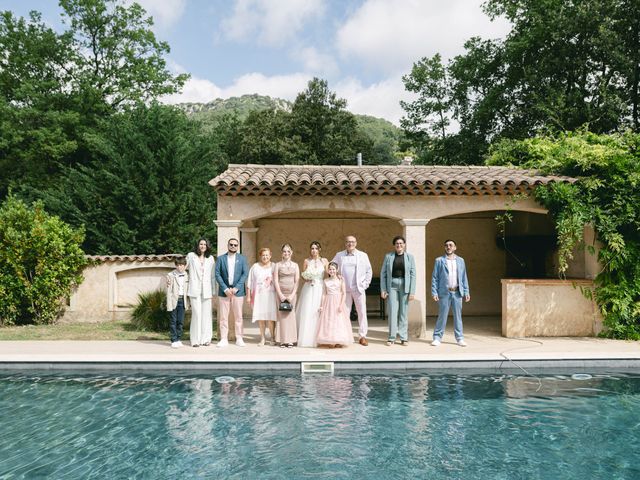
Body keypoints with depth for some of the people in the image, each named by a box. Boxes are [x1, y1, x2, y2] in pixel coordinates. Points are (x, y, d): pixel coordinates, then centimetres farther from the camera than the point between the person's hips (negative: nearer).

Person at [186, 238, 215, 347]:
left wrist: (213, 291, 10)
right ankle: (195, 339, 0)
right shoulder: (191, 256, 6)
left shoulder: (210, 258, 12)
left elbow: (212, 275, 13)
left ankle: (206, 338, 10)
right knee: (196, 313, -7)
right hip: (194, 290, -2)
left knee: (206, 314, 2)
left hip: (206, 290, 2)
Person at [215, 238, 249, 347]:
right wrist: (225, 289, -10)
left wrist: (236, 288, -10)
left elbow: (245, 274, 0)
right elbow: (217, 274, 0)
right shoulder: (221, 258, 6)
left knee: (238, 316, 3)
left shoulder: (242, 258, 6)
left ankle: (239, 339, 10)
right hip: (224, 291, 0)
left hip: (238, 291, 0)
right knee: (223, 317, 0)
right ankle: (224, 339, 6)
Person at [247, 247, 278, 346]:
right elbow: (249, 282, 8)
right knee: (260, 317, 3)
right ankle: (262, 338, 12)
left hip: (271, 295, -1)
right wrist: (248, 296, 5)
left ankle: (273, 337, 7)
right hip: (258, 295, 1)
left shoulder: (274, 267, 5)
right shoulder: (255, 267, 7)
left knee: (270, 317, -7)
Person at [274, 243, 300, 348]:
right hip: (280, 293, -1)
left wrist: (292, 295, -7)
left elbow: (297, 281, 3)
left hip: (291, 293, 1)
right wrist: (280, 295, -8)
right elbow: (276, 281, 0)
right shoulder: (278, 265, 6)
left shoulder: (295, 265, 9)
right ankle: (282, 340, 2)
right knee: (281, 315, -4)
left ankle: (290, 340, 5)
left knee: (291, 315, -1)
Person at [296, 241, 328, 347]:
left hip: (320, 289, -1)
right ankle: (306, 339, 3)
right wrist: (306, 279, -8)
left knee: (318, 313, -4)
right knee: (307, 313, -3)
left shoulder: (324, 261, 5)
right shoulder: (306, 261, 7)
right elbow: (303, 275, 11)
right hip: (308, 289, 1)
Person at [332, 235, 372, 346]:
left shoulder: (363, 255, 5)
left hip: (359, 289, -1)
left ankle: (363, 336, 6)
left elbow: (369, 271, 8)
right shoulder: (339, 255, 8)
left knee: (362, 312, -1)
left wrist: (365, 284, 0)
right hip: (345, 289, 1)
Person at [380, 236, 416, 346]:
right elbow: (383, 273, 5)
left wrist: (412, 291, -5)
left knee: (403, 312, 4)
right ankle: (392, 337, 6)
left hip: (404, 286, 0)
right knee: (393, 311, -3)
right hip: (392, 285, 0)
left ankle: (404, 338, 13)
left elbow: (413, 274, 0)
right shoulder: (388, 256, 4)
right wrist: (383, 290, -1)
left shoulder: (410, 257, 3)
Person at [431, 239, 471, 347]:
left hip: (457, 292, 2)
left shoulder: (460, 260, 11)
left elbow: (464, 277, 11)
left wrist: (466, 292, 5)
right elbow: (434, 278, 1)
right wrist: (434, 292, -7)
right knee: (442, 316, 0)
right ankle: (437, 338, 10)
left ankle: (460, 338, 14)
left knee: (458, 316, 6)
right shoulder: (439, 260, 3)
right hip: (444, 293, -2)